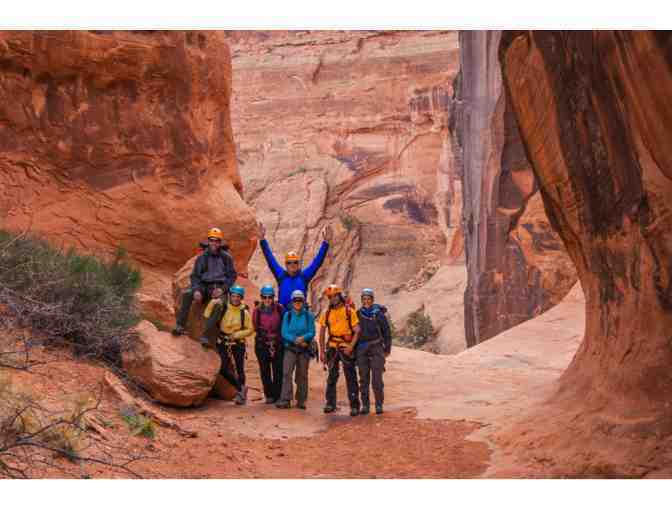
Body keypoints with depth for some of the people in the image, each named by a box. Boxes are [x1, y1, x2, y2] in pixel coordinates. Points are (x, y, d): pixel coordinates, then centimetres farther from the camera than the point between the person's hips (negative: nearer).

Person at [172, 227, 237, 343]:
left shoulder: (226, 257, 4)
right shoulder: (202, 257, 7)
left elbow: (232, 276, 6)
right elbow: (195, 276, 7)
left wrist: (222, 289, -11)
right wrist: (196, 290, -13)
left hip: (220, 287, -2)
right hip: (204, 286, 2)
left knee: (219, 304, -36)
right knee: (187, 294, -28)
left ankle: (205, 336, -33)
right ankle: (180, 326, -23)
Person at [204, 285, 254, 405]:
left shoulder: (244, 312, -7)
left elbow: (250, 330, -2)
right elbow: (207, 316, -10)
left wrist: (237, 334, -15)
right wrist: (213, 302, -22)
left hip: (238, 343, -1)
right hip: (223, 343, 1)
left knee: (240, 369, 2)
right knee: (224, 370, -5)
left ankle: (241, 395, 20)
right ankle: (240, 389, 15)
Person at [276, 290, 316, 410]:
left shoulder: (309, 315, 3)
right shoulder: (287, 315, 5)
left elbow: (312, 333, -2)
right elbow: (284, 333, -1)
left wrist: (303, 338, -22)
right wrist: (296, 340, -15)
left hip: (305, 348, 0)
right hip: (290, 348, 0)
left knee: (302, 375, 4)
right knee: (287, 373, -12)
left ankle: (301, 401, 12)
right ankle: (285, 400, -16)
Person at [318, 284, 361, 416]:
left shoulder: (349, 311, -3)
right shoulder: (327, 313, 7)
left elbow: (357, 331, -4)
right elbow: (322, 334, 10)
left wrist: (350, 347, -14)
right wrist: (322, 351, 5)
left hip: (346, 348, -3)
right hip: (332, 347, 3)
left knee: (351, 378, -2)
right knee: (332, 376, 7)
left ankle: (354, 406, 1)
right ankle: (330, 403, 16)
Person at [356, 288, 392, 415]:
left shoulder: (379, 314, -2)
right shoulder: (358, 314, 6)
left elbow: (387, 332, 2)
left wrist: (387, 349, 1)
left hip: (376, 348, -3)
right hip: (362, 350, 3)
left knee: (377, 379, -6)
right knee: (363, 378, 3)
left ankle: (379, 405, 2)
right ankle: (365, 406, 9)